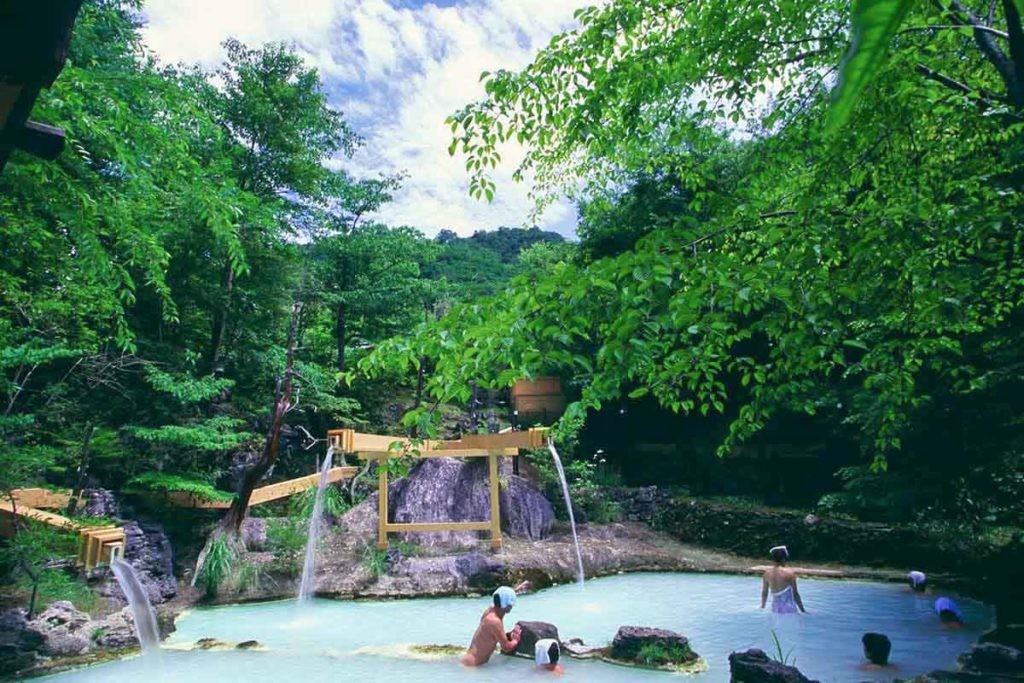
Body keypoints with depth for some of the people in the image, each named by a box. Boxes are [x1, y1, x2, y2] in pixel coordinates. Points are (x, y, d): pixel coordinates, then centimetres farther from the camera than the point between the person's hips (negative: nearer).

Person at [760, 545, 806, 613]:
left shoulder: (767, 573, 2)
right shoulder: (789, 573, -12)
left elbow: (764, 593, 10)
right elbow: (795, 594, -7)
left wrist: (762, 607, 23)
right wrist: (803, 610, 5)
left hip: (775, 609, 5)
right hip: (789, 609, -5)